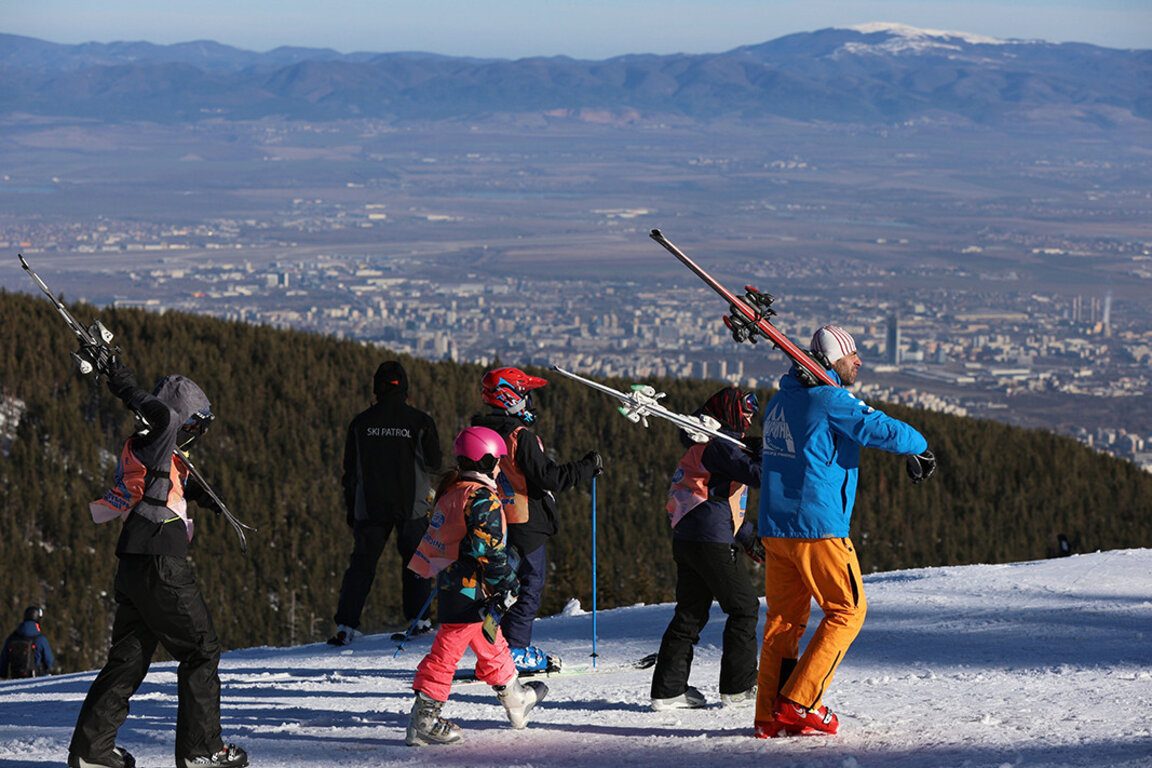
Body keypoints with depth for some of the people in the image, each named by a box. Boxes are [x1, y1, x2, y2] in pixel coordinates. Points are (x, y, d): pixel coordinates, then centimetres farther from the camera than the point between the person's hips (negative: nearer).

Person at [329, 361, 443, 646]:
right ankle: (417, 620, 6)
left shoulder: (361, 423, 1)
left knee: (362, 563, 5)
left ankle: (346, 625, -2)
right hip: (411, 505, -2)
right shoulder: (419, 420, -6)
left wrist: (351, 510, 14)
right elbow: (434, 463, -1)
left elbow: (350, 470, 6)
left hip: (370, 506, 2)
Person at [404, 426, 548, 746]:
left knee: (491, 645, 19)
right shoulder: (483, 498, -16)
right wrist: (507, 583, -14)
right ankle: (423, 719, 1)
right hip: (471, 591, -10)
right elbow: (489, 549, -22)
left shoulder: (451, 493, 14)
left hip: (451, 583, 10)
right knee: (447, 650, -3)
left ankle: (516, 699, 28)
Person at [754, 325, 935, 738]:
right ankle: (799, 702, -4)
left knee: (783, 617, 11)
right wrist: (919, 447, 7)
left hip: (774, 528, 8)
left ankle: (770, 715, 5)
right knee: (847, 610, 4)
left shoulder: (779, 402, 15)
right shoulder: (831, 401, -11)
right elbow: (886, 432, -13)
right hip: (818, 527, -8)